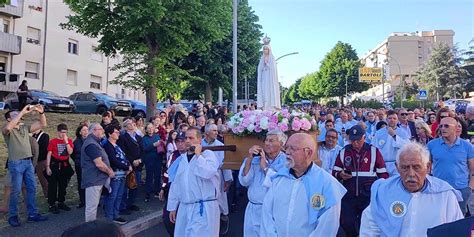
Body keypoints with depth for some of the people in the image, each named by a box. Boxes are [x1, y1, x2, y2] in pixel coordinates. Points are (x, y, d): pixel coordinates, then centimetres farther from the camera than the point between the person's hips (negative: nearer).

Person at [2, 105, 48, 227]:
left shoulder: (25, 128, 13)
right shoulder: (6, 130, -3)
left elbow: (43, 125, 9)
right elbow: (8, 127, -28)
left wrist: (41, 112, -8)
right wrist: (22, 112, -27)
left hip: (28, 162, 6)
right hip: (16, 163, -6)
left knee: (32, 189, 7)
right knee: (16, 190, 0)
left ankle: (32, 214, 15)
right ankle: (13, 216, 13)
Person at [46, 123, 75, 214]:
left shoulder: (69, 140, 5)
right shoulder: (53, 141, -3)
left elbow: (70, 152, -8)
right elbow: (49, 154, -4)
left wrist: (66, 141, -13)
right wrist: (47, 167, -9)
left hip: (65, 165, 4)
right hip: (54, 165, -4)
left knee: (63, 185, 12)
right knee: (53, 185, -2)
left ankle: (61, 202, 25)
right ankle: (52, 205, 4)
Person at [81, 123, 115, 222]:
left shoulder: (94, 142, 16)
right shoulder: (91, 144, -19)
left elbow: (102, 160, 24)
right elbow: (99, 164, -24)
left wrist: (109, 170, 10)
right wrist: (110, 172, -10)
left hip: (98, 179, 11)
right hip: (93, 180, -11)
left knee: (94, 205, 18)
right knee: (92, 206, -3)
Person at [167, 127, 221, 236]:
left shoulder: (208, 154, -6)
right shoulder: (182, 158, 11)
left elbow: (207, 173, -26)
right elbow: (176, 184, 15)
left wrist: (198, 155, -16)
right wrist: (172, 207, 16)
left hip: (204, 208, -6)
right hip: (184, 208, 6)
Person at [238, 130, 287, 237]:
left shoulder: (285, 161, -10)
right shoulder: (256, 158, 3)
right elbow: (244, 182, -4)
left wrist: (265, 167, -18)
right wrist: (249, 159, -13)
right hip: (252, 209, 4)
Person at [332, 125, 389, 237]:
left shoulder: (374, 151, -1)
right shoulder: (343, 152, 3)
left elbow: (383, 173, 5)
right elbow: (335, 172, 9)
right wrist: (340, 175, -13)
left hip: (369, 196, -1)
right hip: (348, 196, 2)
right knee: (347, 224, 4)